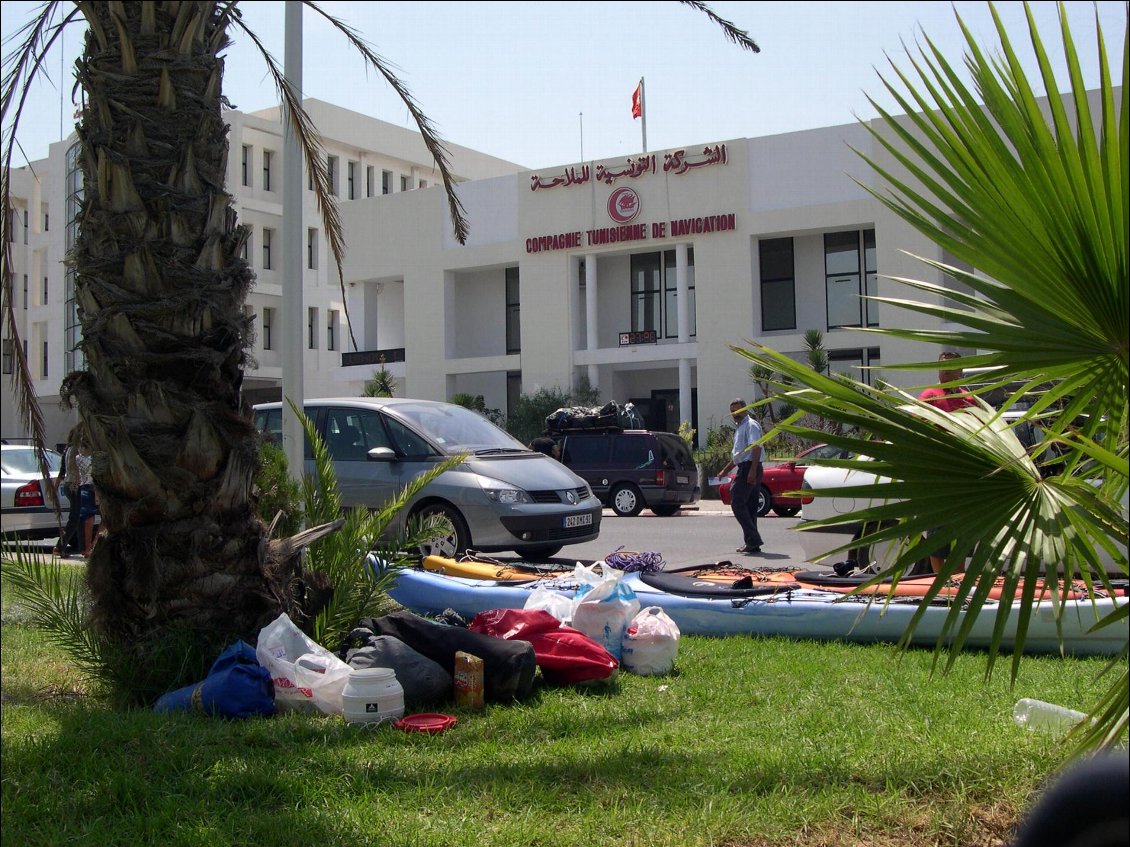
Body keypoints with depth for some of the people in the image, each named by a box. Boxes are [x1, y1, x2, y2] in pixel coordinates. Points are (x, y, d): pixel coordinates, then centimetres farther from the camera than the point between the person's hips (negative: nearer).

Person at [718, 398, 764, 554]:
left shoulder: (751, 425, -7)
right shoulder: (739, 428, 23)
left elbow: (756, 448, -19)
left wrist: (752, 471, -28)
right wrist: (725, 471, 35)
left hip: (749, 468, -10)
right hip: (745, 470, 10)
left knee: (737, 503, -14)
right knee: (749, 506, 8)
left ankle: (753, 539, -15)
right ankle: (752, 543, 10)